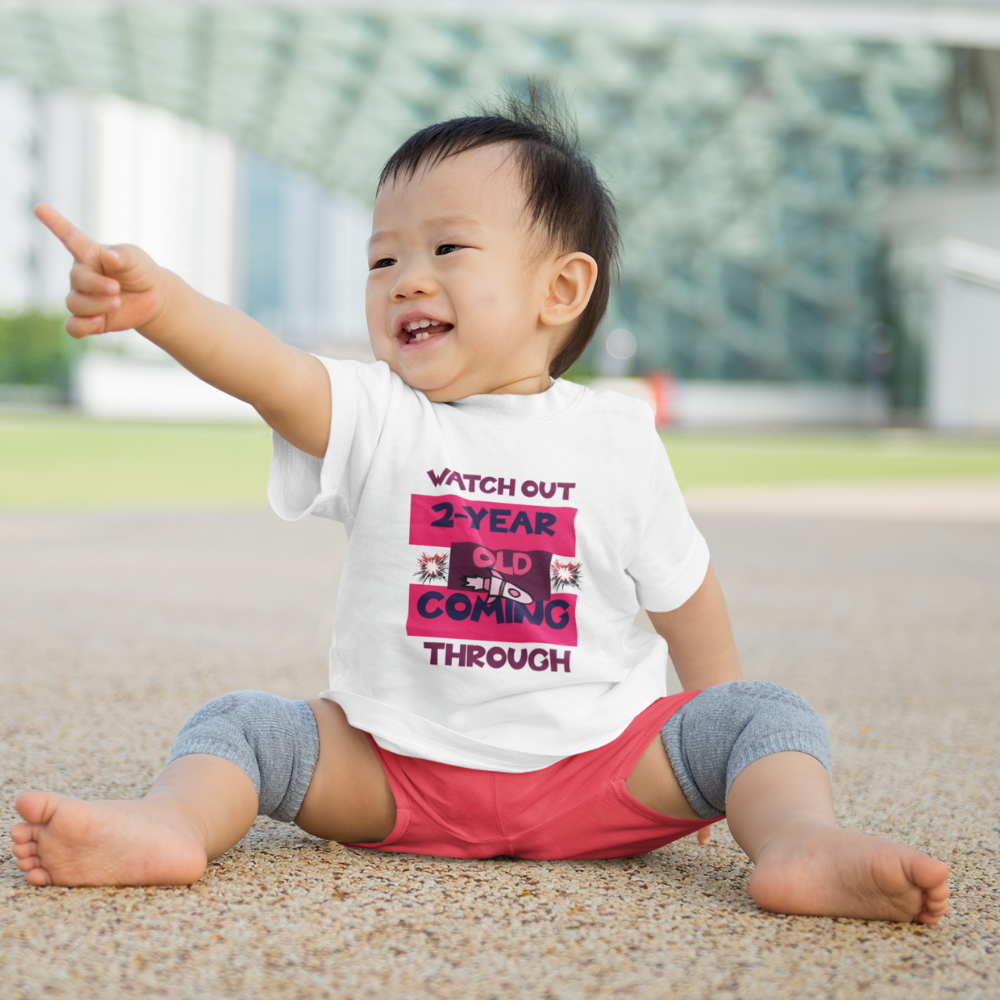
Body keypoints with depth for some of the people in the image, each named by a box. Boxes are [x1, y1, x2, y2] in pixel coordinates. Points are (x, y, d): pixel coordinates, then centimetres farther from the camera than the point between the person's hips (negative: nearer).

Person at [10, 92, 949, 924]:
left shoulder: (615, 439, -2)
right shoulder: (373, 417, -5)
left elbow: (682, 589, 9)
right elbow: (265, 369, -26)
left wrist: (715, 761, 14)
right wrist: (156, 300, -47)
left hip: (596, 770, 0)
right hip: (397, 773, 1)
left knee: (766, 715, -16)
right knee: (242, 722, -14)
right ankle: (173, 822, -38)